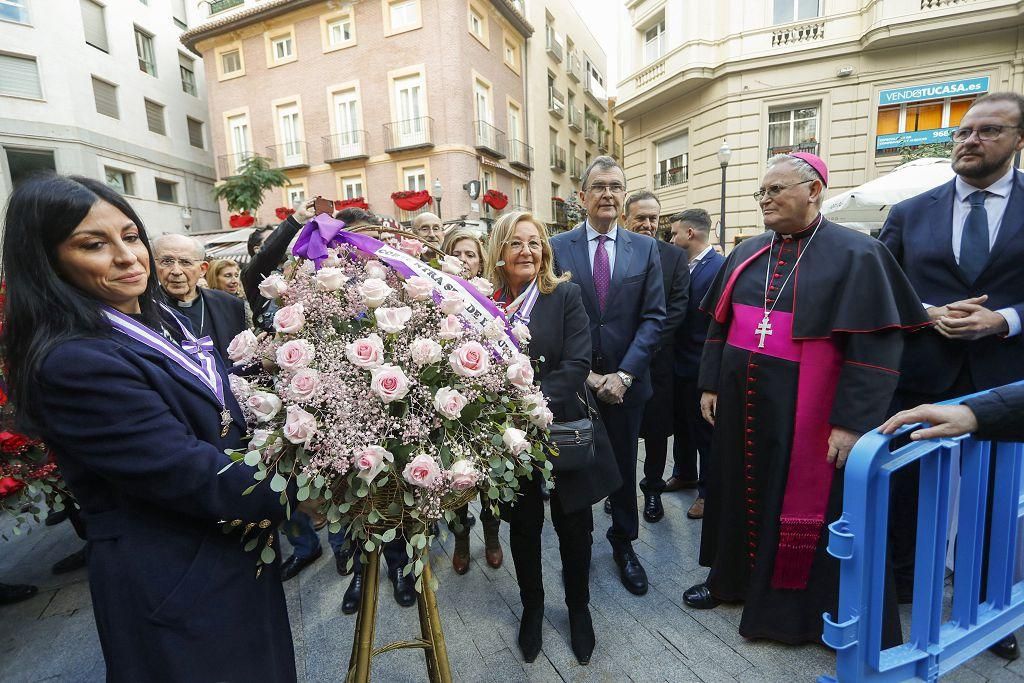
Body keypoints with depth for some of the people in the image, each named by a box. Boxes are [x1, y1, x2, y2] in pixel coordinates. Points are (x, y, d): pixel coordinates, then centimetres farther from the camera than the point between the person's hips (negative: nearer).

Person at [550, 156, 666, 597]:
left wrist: (624, 374, -13)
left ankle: (623, 543, 39)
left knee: (624, 466, 16)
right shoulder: (557, 247, -3)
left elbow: (653, 317, -3)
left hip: (626, 382, 1)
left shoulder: (645, 248, 2)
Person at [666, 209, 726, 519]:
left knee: (704, 428, 9)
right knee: (681, 423, 22)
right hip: (679, 362, 7)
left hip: (701, 366, -7)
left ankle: (708, 490, 28)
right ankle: (684, 473, 43)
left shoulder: (720, 267, -17)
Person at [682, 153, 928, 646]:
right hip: (740, 402, 5)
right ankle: (734, 576, 38)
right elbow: (719, 324, 11)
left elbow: (876, 345, -13)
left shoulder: (856, 255, -8)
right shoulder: (746, 254, 7)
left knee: (804, 503, 9)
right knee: (741, 490, 17)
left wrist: (851, 421, -17)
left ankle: (799, 602, 31)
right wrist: (710, 384, 7)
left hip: (804, 411, -5)